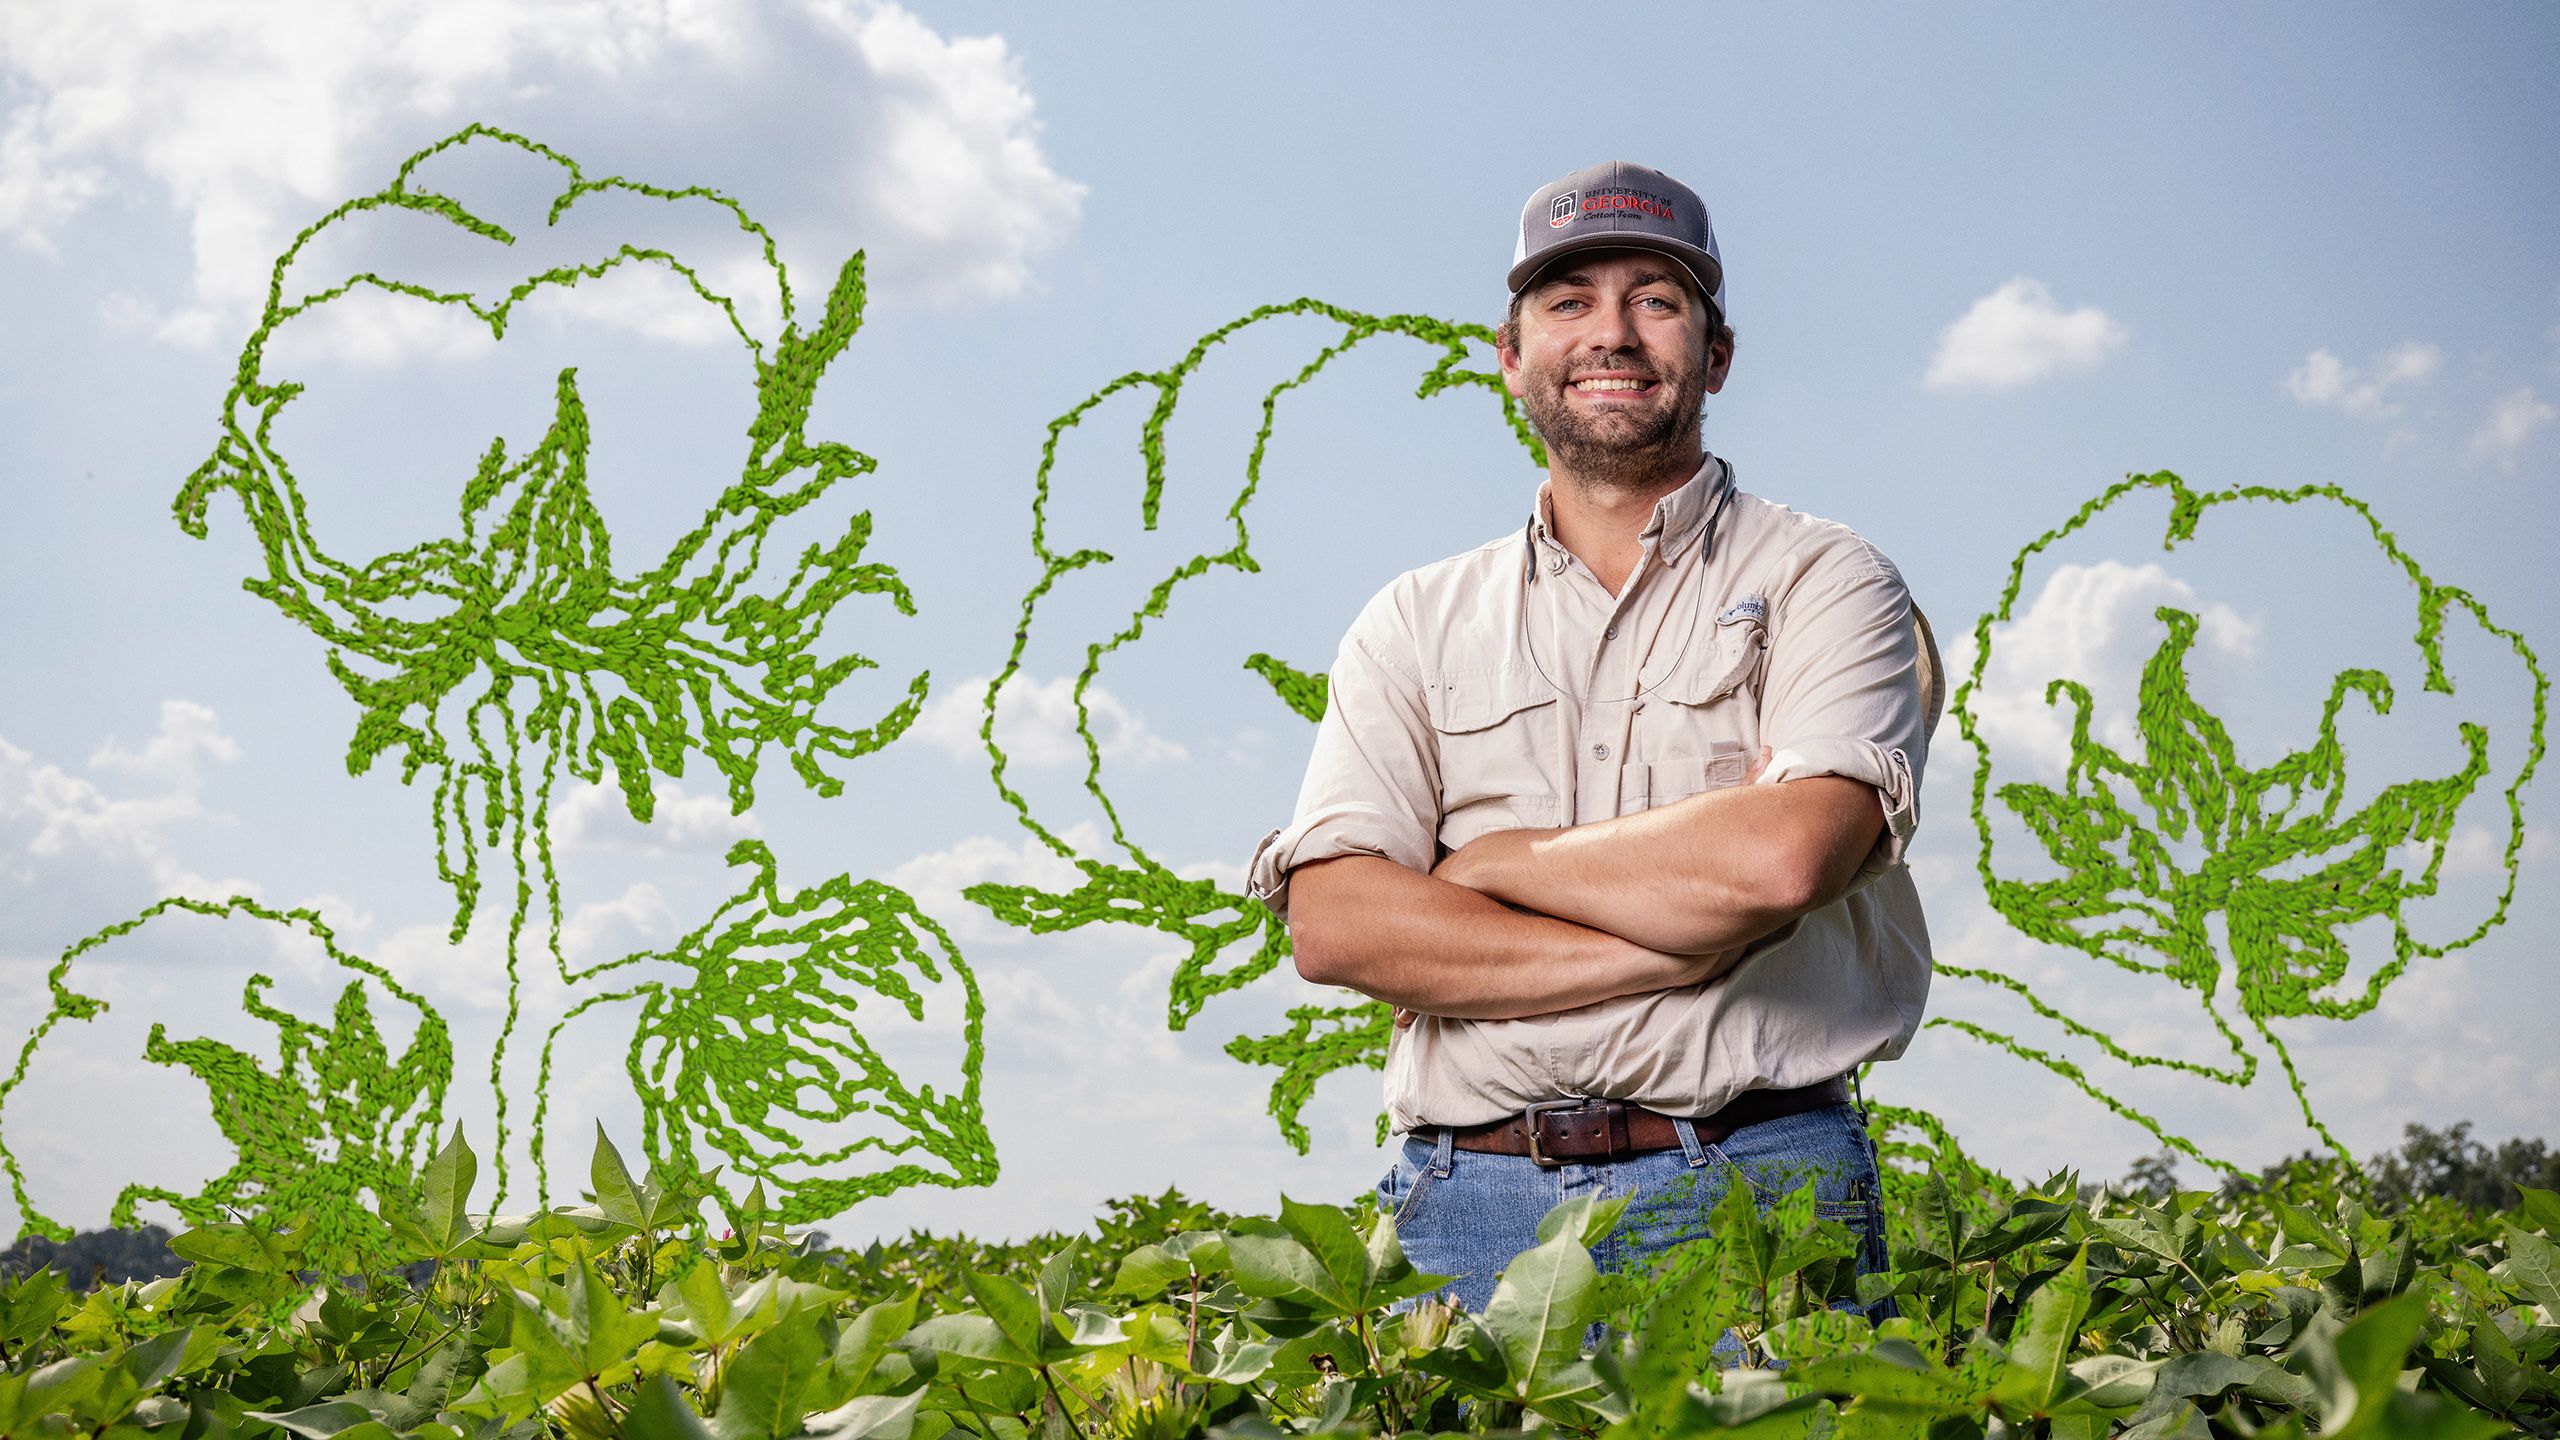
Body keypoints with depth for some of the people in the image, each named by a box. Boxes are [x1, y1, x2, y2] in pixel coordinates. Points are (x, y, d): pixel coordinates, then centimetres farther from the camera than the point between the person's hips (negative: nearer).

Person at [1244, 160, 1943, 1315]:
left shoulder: (1826, 584, 5)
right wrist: (1674, 950, -9)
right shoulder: (1415, 625, 13)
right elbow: (1332, 922, -2)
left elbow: (1781, 855, -14)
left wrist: (1494, 861, -3)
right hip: (1469, 1214, 2)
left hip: (1755, 1207, -2)